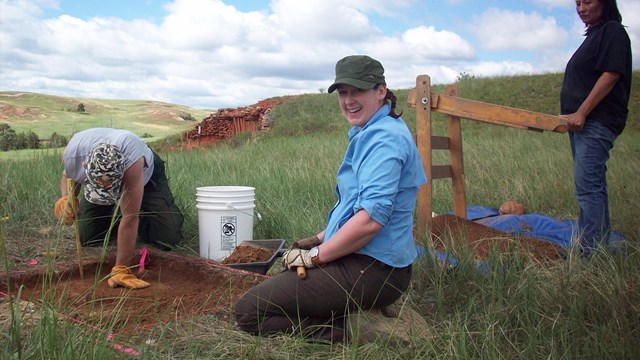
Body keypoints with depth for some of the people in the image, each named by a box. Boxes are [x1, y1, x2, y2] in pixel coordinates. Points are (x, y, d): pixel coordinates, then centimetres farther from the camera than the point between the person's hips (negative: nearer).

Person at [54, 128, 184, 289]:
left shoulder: (132, 159, -48)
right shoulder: (72, 152, -35)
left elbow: (130, 220, -44)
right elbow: (68, 175, -7)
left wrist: (121, 270, -40)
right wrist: (66, 198, -30)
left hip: (146, 175, -4)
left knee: (167, 239, -17)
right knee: (87, 237, -6)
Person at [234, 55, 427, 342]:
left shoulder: (384, 139, -18)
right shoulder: (368, 134, 14)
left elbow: (371, 218, -26)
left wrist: (315, 256, -15)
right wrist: (319, 239, 13)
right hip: (363, 259, 11)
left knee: (248, 311, -10)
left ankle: (347, 332, -9)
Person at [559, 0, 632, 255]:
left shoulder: (612, 31, -6)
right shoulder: (594, 35, 21)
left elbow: (610, 76, -16)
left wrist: (581, 113, -19)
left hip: (596, 122, -10)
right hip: (582, 122, 10)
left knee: (587, 186, -13)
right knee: (594, 185, 14)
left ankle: (590, 254, -11)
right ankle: (601, 243, 23)